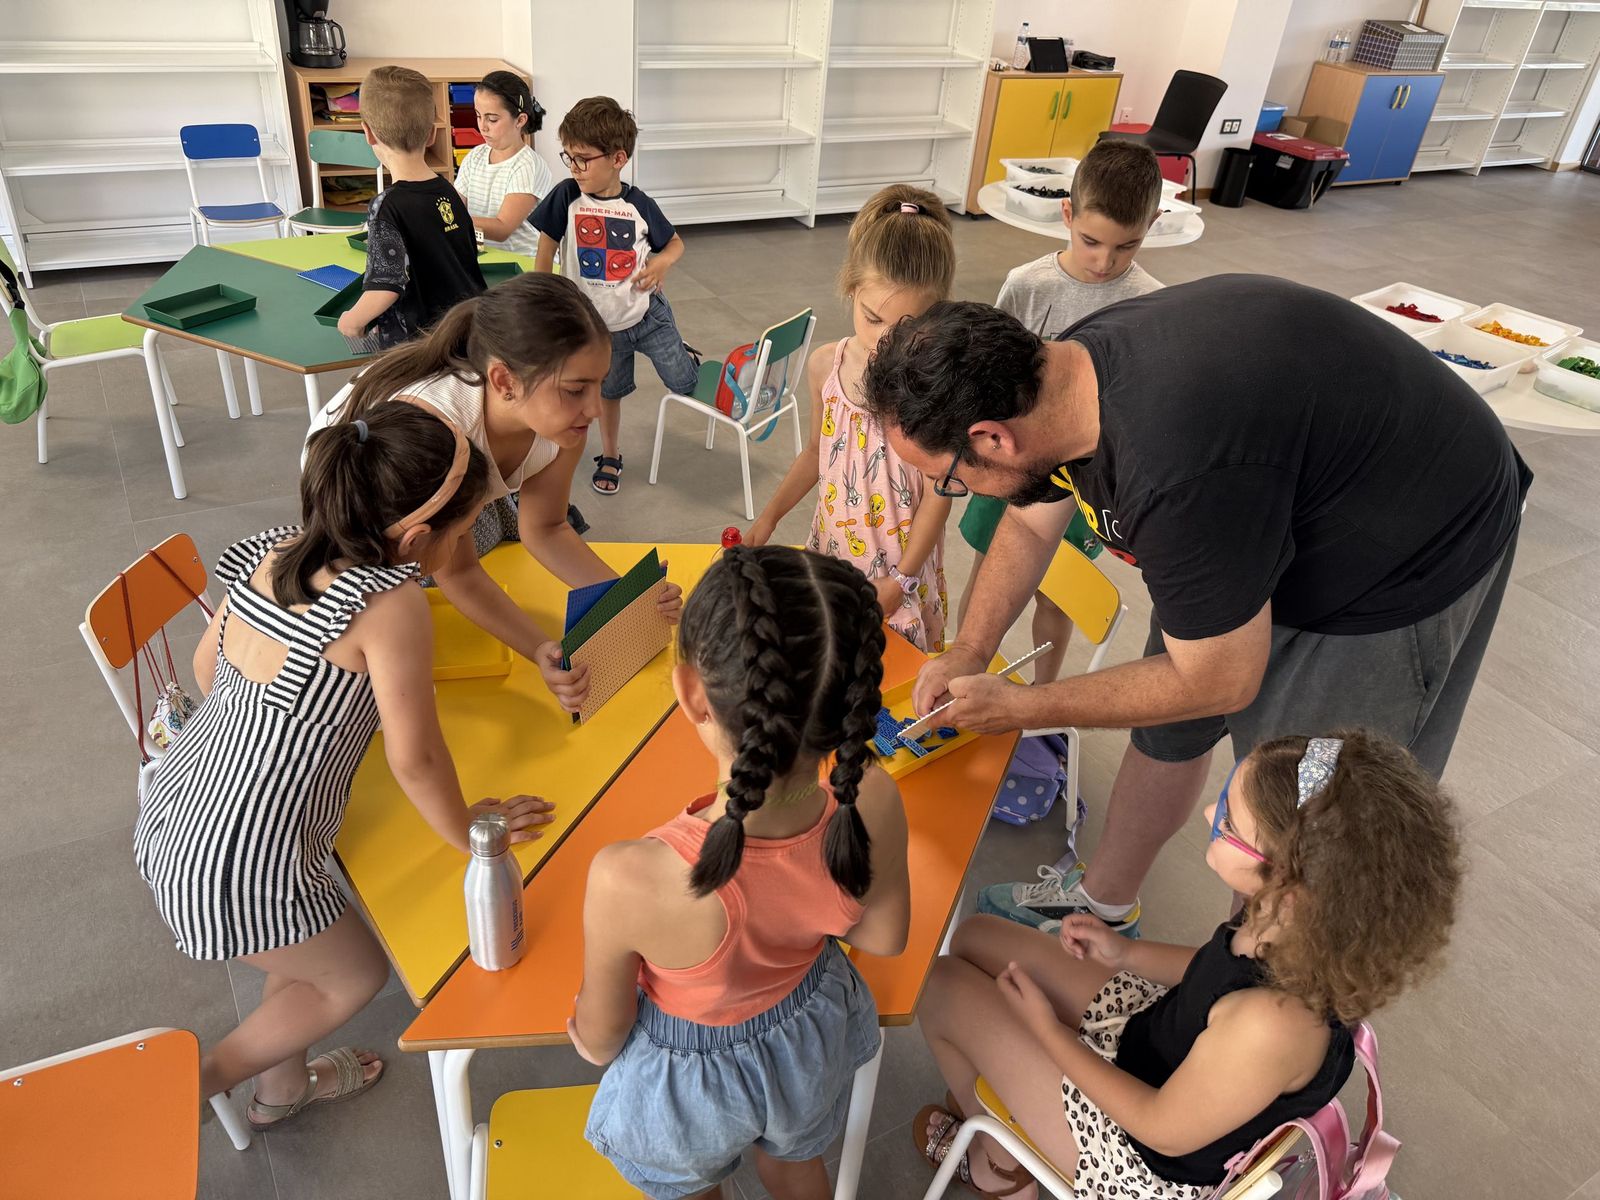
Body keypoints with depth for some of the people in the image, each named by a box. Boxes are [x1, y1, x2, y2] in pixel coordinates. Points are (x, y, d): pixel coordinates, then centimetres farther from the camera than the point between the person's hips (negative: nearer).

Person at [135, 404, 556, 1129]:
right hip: (236, 871, -7)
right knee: (355, 975, 21)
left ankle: (281, 1087, 53)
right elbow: (414, 759, -20)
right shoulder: (392, 606, -26)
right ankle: (197, 1085, 31)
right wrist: (464, 831, -2)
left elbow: (207, 666, 11)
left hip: (170, 817, 8)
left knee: (308, 946, 32)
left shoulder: (272, 551, -3)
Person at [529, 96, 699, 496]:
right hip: (600, 324, 1)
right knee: (609, 392, 18)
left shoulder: (639, 205, -13)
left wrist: (662, 262, -20)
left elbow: (675, 242, 2)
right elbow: (546, 247, -4)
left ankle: (685, 357, 40)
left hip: (648, 313, -1)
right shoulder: (566, 196, -15)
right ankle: (610, 457, 40)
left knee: (685, 384, 4)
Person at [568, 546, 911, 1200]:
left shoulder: (628, 881, -44)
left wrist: (590, 1041, 2)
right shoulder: (873, 805, -35)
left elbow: (601, 1034, -21)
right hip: (811, 1044, 3)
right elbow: (884, 936, -12)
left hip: (691, 1077, -2)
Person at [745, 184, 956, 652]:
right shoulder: (826, 364, -6)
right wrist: (769, 516, 6)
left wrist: (901, 581, -15)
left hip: (901, 560, -4)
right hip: (832, 547, 4)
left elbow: (938, 494, -15)